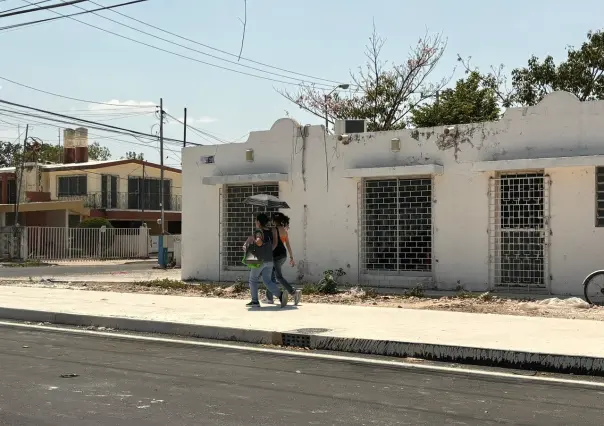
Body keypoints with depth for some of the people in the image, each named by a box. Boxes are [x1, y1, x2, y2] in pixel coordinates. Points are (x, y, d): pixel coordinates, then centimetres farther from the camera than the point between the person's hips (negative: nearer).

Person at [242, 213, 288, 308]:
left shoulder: (258, 231, -13)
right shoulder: (270, 232, 10)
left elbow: (259, 242, -31)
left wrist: (253, 240, -11)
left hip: (260, 260, -6)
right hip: (269, 260, 6)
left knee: (253, 280, 12)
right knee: (268, 281, 8)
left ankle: (255, 301, 13)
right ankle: (281, 294, -14)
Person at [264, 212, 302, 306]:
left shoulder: (274, 229, -12)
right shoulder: (284, 230, 11)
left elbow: (275, 243, -20)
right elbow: (288, 245, 11)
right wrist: (291, 258, 12)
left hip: (277, 255, -9)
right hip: (283, 255, 9)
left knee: (279, 277, -7)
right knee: (271, 274, 16)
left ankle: (294, 292, -20)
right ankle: (269, 297, 19)